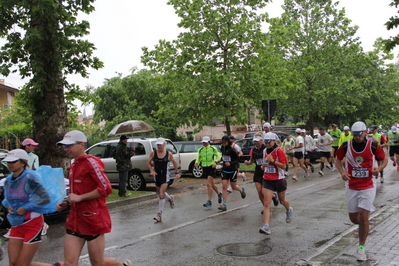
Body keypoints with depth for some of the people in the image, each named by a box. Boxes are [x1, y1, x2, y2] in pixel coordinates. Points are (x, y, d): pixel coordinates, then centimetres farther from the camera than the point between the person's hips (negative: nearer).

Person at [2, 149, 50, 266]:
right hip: (16, 224, 7)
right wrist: (8, 206, 0)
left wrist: (25, 208, -19)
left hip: (32, 223, -6)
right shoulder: (8, 180, 3)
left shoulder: (29, 178, -17)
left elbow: (45, 198, -19)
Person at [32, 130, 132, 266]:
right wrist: (66, 203, 10)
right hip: (75, 219, 7)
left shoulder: (90, 162, -12)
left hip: (93, 219, -7)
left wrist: (80, 197, -19)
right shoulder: (74, 165, 14)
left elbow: (106, 188, -21)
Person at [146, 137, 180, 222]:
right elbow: (148, 162, 3)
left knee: (161, 194, -13)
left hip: (165, 176, -3)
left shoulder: (169, 154, -6)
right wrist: (151, 170, -14)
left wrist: (177, 173, 10)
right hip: (157, 176, 3)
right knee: (160, 193, 20)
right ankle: (170, 198, 53)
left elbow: (174, 162, 10)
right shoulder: (153, 153, -4)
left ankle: (159, 214, -9)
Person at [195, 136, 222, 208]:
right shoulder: (200, 150, 6)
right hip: (204, 167, 5)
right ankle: (219, 194, 42)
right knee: (212, 184, 16)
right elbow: (199, 158, 14)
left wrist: (215, 162, -13)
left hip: (211, 167, -5)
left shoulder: (213, 149, -3)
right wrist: (197, 163, -7)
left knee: (209, 184, -14)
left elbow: (218, 156, 5)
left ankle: (209, 201, -11)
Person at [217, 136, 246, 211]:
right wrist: (220, 160, 7)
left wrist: (230, 163, -26)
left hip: (232, 170, -5)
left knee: (234, 187, 8)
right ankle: (224, 205, -2)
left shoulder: (232, 150, -17)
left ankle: (241, 190, 44)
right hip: (224, 170, 5)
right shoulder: (222, 148, 3)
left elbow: (238, 160, -14)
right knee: (224, 187, -4)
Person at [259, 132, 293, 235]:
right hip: (267, 180, 4)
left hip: (279, 180, -4)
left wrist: (273, 161, -26)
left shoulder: (279, 151, -13)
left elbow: (283, 166, -18)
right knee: (266, 204, -9)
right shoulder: (264, 151, 7)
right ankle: (266, 227, -15)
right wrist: (264, 166, 5)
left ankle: (289, 210, 54)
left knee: (282, 201, 18)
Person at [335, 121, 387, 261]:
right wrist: (342, 171, -8)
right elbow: (338, 159, 10)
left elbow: (384, 159, 7)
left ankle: (361, 247, 8)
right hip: (352, 187, 2)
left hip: (368, 187, -2)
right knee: (353, 218, 8)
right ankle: (364, 226, 44)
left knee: (363, 217, -9)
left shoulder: (373, 146, -7)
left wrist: (379, 168, -14)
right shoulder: (346, 145, -4)